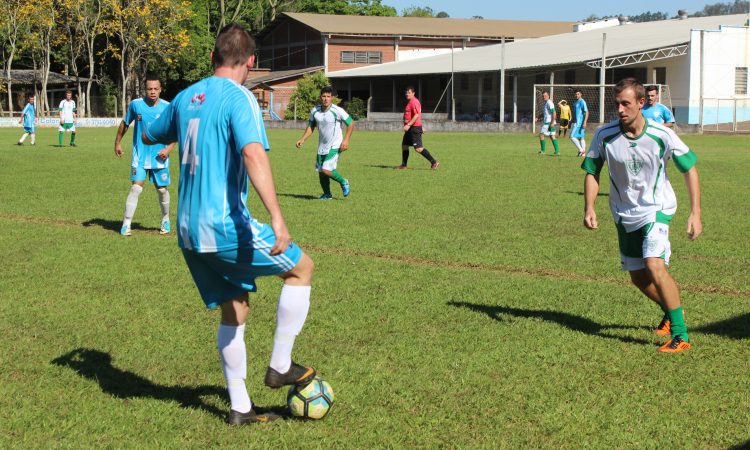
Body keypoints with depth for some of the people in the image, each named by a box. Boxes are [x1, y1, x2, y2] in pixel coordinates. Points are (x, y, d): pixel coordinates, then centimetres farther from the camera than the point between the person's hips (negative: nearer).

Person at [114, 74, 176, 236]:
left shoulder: (167, 107, -7)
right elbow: (125, 124, 12)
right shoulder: (135, 104, -5)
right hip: (139, 156, -1)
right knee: (136, 187, -13)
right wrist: (117, 142, 16)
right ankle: (126, 224, -7)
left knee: (162, 189, 11)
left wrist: (169, 148, -12)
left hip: (159, 157, 1)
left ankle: (165, 220, 33)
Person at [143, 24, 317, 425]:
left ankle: (240, 407, 19)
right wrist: (276, 217, -35)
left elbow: (150, 136, 28)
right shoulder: (239, 98, -12)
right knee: (302, 268, 11)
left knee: (233, 311, 17)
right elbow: (253, 154, -28)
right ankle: (280, 366, 12)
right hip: (226, 226, -7)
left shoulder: (186, 97, 10)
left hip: (190, 231, 7)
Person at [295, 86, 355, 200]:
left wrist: (346, 140, -15)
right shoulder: (315, 111, -1)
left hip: (334, 146, -6)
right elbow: (311, 126, 13)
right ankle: (327, 194, 30)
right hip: (321, 146, 6)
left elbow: (351, 124, -7)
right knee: (320, 172, 9)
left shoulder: (337, 111, -16)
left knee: (326, 170, -19)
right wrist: (302, 139, 0)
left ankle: (343, 182, 8)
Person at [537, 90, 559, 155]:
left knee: (541, 135, -5)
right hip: (547, 122, 10)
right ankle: (557, 151, 6)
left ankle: (542, 151, 1)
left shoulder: (549, 103, -14)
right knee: (552, 136, 8)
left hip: (549, 122, -10)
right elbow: (544, 113, 28)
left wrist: (552, 122, -24)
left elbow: (554, 113, -20)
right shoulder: (545, 103, 17)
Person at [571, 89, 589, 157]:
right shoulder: (576, 102, 16)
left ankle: (581, 150, -8)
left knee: (572, 136, -11)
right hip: (577, 122, 9)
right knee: (581, 137, 8)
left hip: (579, 122, -9)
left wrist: (585, 122, -25)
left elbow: (586, 112, -18)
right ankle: (583, 152, 8)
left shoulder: (582, 102, -12)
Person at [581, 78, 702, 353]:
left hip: (656, 209, -4)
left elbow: (690, 169, -6)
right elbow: (591, 172, 1)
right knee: (638, 278, 10)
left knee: (654, 265, -24)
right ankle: (672, 311, 41)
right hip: (624, 215, 4)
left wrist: (695, 213, -11)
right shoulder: (604, 135, -12)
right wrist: (589, 209, -14)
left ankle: (680, 335, -16)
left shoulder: (661, 135, -17)